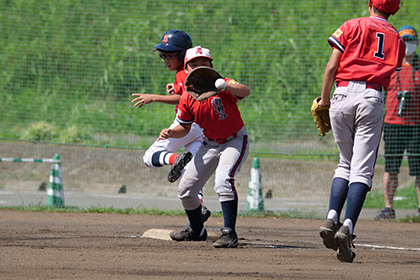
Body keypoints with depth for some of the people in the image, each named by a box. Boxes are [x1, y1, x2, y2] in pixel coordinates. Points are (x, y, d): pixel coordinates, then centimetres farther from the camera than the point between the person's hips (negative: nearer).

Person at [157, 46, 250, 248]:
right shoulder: (187, 98, -7)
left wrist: (224, 86, -59)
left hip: (235, 141, -6)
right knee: (185, 189, 8)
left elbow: (245, 91, -41)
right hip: (210, 144, 6)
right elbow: (184, 128, 6)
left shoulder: (220, 85, -21)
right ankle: (197, 231, 33)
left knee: (223, 181, -32)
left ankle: (229, 233, -26)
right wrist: (170, 133, -16)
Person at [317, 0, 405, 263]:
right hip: (372, 98, -1)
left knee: (346, 163, 16)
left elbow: (331, 67, 2)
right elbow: (389, 74, 9)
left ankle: (332, 218, -3)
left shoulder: (352, 26, 9)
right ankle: (347, 226, -23)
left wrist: (324, 99, 12)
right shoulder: (397, 39, 15)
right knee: (362, 169, -5)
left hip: (343, 95, 1)